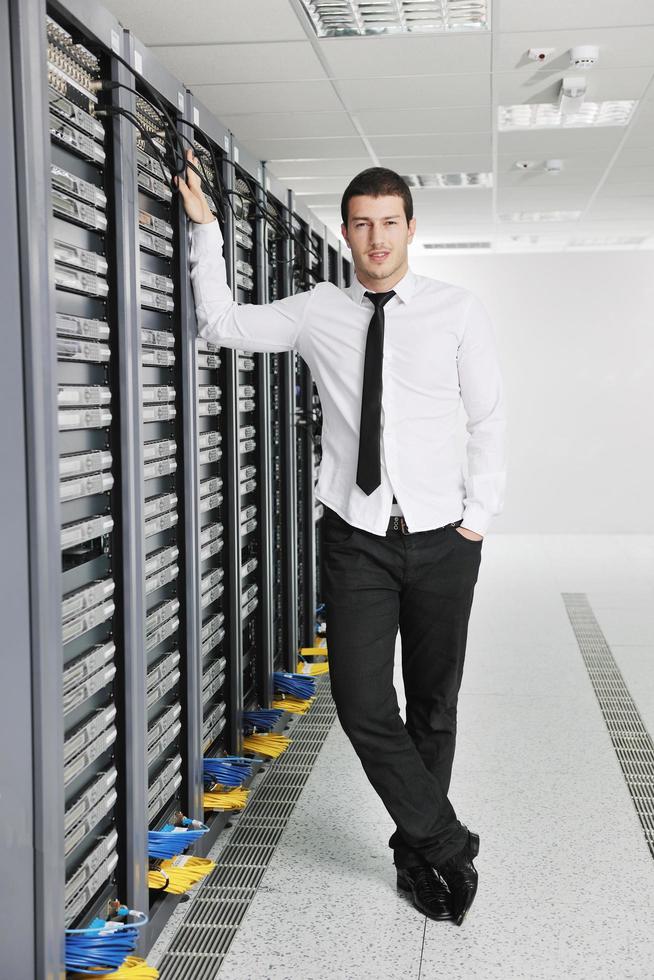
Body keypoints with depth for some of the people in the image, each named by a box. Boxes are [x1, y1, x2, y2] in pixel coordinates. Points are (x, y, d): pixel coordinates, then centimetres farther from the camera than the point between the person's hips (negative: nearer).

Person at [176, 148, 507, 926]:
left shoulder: (457, 311, 0)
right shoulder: (318, 313, 4)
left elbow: (490, 421, 3)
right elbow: (222, 323, 7)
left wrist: (478, 517, -1)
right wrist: (204, 227, 0)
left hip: (442, 540, 0)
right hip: (357, 540, 1)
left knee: (434, 707, 10)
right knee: (363, 706, -7)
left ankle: (416, 852, 30)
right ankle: (447, 847, 12)